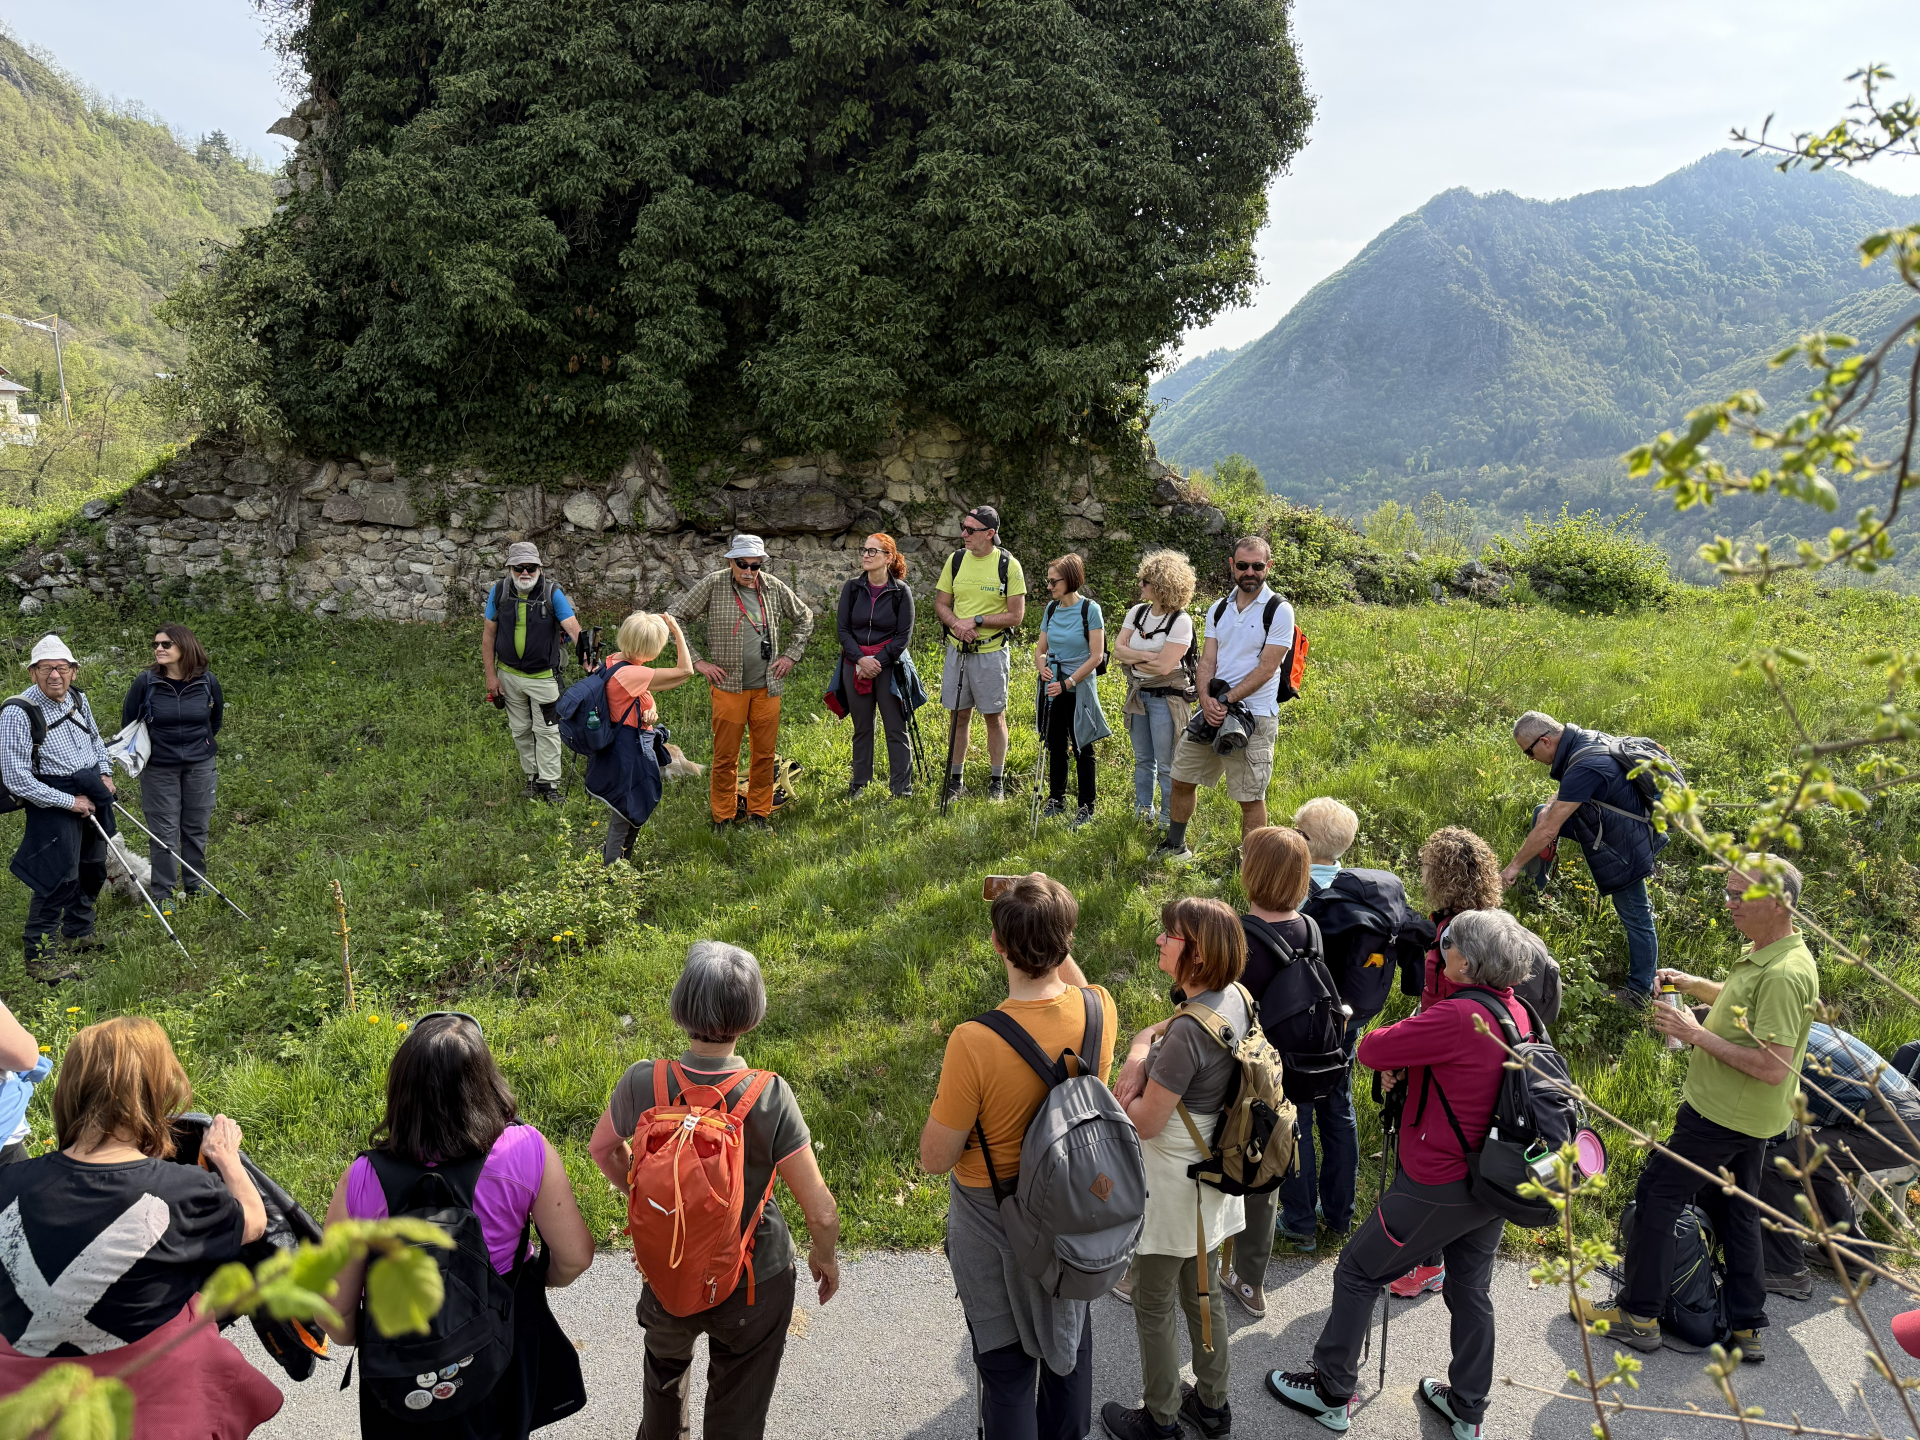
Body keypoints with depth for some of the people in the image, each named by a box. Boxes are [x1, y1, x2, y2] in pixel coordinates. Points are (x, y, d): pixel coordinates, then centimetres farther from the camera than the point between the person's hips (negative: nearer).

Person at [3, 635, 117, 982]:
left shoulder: (78, 700, 3)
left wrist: (105, 773, 8)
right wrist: (69, 801, -20)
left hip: (92, 796, 8)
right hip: (53, 801, -8)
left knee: (92, 868, 19)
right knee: (59, 878, -9)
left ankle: (78, 933, 39)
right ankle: (39, 956, 4)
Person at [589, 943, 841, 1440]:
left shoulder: (641, 1082, -22)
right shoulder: (770, 1098, -29)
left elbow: (602, 1149, 0)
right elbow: (821, 1212, -22)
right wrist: (825, 1256, -1)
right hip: (753, 1285, -3)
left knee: (665, 1367, 36)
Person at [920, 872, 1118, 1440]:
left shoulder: (974, 1043, -34)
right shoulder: (1100, 1011, -20)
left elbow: (936, 1159, -22)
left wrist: (946, 1098, -7)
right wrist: (1053, 931, 0)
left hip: (994, 1219, -5)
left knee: (1007, 1365, 18)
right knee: (1068, 1339, 28)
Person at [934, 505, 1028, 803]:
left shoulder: (1008, 565, -7)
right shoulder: (956, 560, 5)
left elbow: (1016, 615, -9)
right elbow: (941, 604, 8)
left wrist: (977, 620, -17)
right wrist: (957, 623, -12)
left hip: (991, 652, -3)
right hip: (957, 650, 3)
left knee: (994, 716, 5)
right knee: (960, 715, 10)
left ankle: (996, 782, 16)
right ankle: (955, 780, 19)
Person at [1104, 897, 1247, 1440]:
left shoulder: (1190, 1031, -32)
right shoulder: (1233, 997, -7)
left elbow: (1146, 1122, -24)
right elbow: (1158, 1030, 7)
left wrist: (1104, 1096, -9)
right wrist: (1139, 1054, -10)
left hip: (1172, 1182, -8)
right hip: (1212, 1170, 8)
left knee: (1153, 1306, 13)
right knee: (1204, 1292, 25)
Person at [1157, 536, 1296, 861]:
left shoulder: (1279, 611, -7)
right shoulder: (1218, 610, 11)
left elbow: (1266, 669, -12)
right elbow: (1207, 661, 5)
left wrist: (1227, 700, -18)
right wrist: (1206, 698, -14)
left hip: (1255, 715, -6)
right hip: (1213, 709, 6)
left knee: (1250, 795, -1)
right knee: (1183, 777, 13)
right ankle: (1175, 844, 32)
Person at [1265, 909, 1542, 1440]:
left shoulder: (1457, 1017, -28)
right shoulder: (1519, 1013, -1)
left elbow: (1371, 1050, -22)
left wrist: (1402, 1032, -4)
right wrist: (1406, 1065, -1)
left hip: (1438, 1188, -8)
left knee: (1358, 1274, 9)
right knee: (1470, 1291, 23)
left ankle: (1331, 1393, 23)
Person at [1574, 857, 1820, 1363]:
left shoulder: (1783, 974, -26)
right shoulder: (1760, 953, 6)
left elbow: (1774, 1067, -30)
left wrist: (1697, 1034, -25)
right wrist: (1688, 983, 10)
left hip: (1722, 1114, -10)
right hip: (1747, 1116, 10)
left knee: (1656, 1195, 0)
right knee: (1735, 1210, 18)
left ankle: (1638, 1314, 9)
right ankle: (1747, 1327, 27)